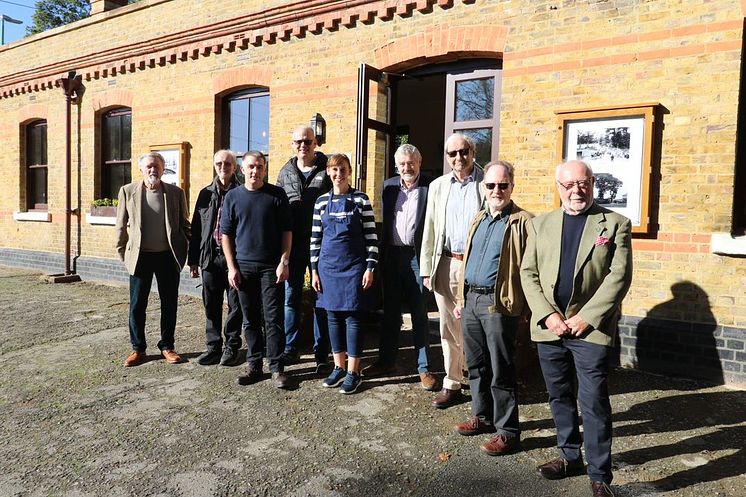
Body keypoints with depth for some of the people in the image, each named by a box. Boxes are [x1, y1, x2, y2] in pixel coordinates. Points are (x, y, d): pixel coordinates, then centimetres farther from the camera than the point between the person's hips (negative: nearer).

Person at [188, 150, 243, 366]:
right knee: (211, 305, 10)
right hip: (210, 257, 4)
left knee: (235, 304, 5)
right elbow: (196, 228, 11)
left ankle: (231, 346, 18)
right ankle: (213, 346, 22)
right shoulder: (206, 193, 10)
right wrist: (193, 260, 8)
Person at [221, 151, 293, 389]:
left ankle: (277, 368, 8)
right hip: (243, 267, 2)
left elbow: (286, 231, 1)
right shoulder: (232, 196, 6)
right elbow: (226, 234, 7)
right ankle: (254, 366, 21)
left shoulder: (277, 194, 1)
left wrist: (284, 262, -7)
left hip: (272, 267, -2)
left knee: (274, 319, -1)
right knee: (250, 320, 10)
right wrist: (231, 267, 0)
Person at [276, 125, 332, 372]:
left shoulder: (327, 170, -1)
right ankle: (290, 348, 23)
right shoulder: (285, 172, 9)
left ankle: (321, 353, 14)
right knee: (291, 296, 10)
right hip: (293, 245, 3)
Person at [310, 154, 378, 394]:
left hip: (354, 266, -3)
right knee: (333, 317, 10)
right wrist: (314, 270, 5)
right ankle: (339, 367, 23)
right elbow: (315, 237, 9)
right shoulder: (322, 201, 6)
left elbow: (371, 235, -3)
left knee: (352, 317, 1)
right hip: (328, 266, 3)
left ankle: (353, 371, 11)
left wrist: (370, 267, -9)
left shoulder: (360, 199, -2)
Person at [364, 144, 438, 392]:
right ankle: (386, 361, 28)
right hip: (392, 256, 4)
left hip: (418, 257, -4)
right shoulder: (389, 186, 9)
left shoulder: (431, 186, -5)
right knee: (390, 311, 14)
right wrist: (382, 257, 8)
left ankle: (424, 369, 14)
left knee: (419, 314, 4)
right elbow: (385, 222, 13)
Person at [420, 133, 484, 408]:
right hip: (446, 265, 4)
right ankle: (451, 384, 24)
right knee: (449, 328, 11)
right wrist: (427, 270, 7)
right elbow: (429, 230, 11)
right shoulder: (438, 186, 10)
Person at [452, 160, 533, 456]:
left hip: (499, 304, -7)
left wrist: (524, 309, -15)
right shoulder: (479, 219, 16)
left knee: (500, 371, 2)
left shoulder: (524, 222, -7)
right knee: (476, 365, 16)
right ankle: (482, 417, 32)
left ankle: (507, 432, 15)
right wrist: (460, 299, 17)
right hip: (470, 300, 7)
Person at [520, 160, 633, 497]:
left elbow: (619, 275, -7)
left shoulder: (615, 223, 1)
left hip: (591, 329, -3)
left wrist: (586, 318, -13)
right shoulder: (541, 224, 10)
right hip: (549, 327, 4)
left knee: (594, 403, 0)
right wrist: (547, 315, -7)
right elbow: (528, 273, 5)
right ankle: (570, 457, 33)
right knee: (559, 397, 15)